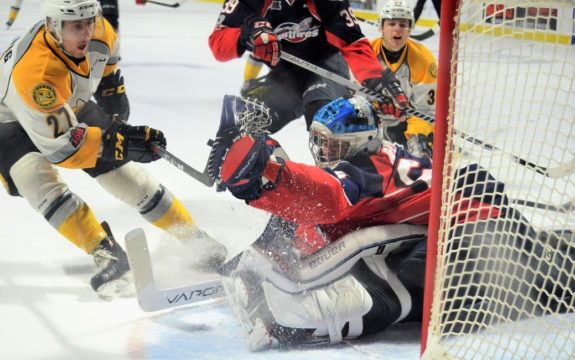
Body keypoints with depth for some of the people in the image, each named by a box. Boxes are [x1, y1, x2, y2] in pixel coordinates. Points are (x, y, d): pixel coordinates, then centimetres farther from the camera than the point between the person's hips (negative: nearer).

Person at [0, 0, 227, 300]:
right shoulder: (34, 74, -42)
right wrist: (118, 142, -42)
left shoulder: (99, 32, -22)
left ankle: (194, 238, 9)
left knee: (124, 172, -2)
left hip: (72, 110, 6)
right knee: (37, 177, -33)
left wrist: (113, 91, 5)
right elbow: (60, 146, -38)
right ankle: (107, 255, -32)